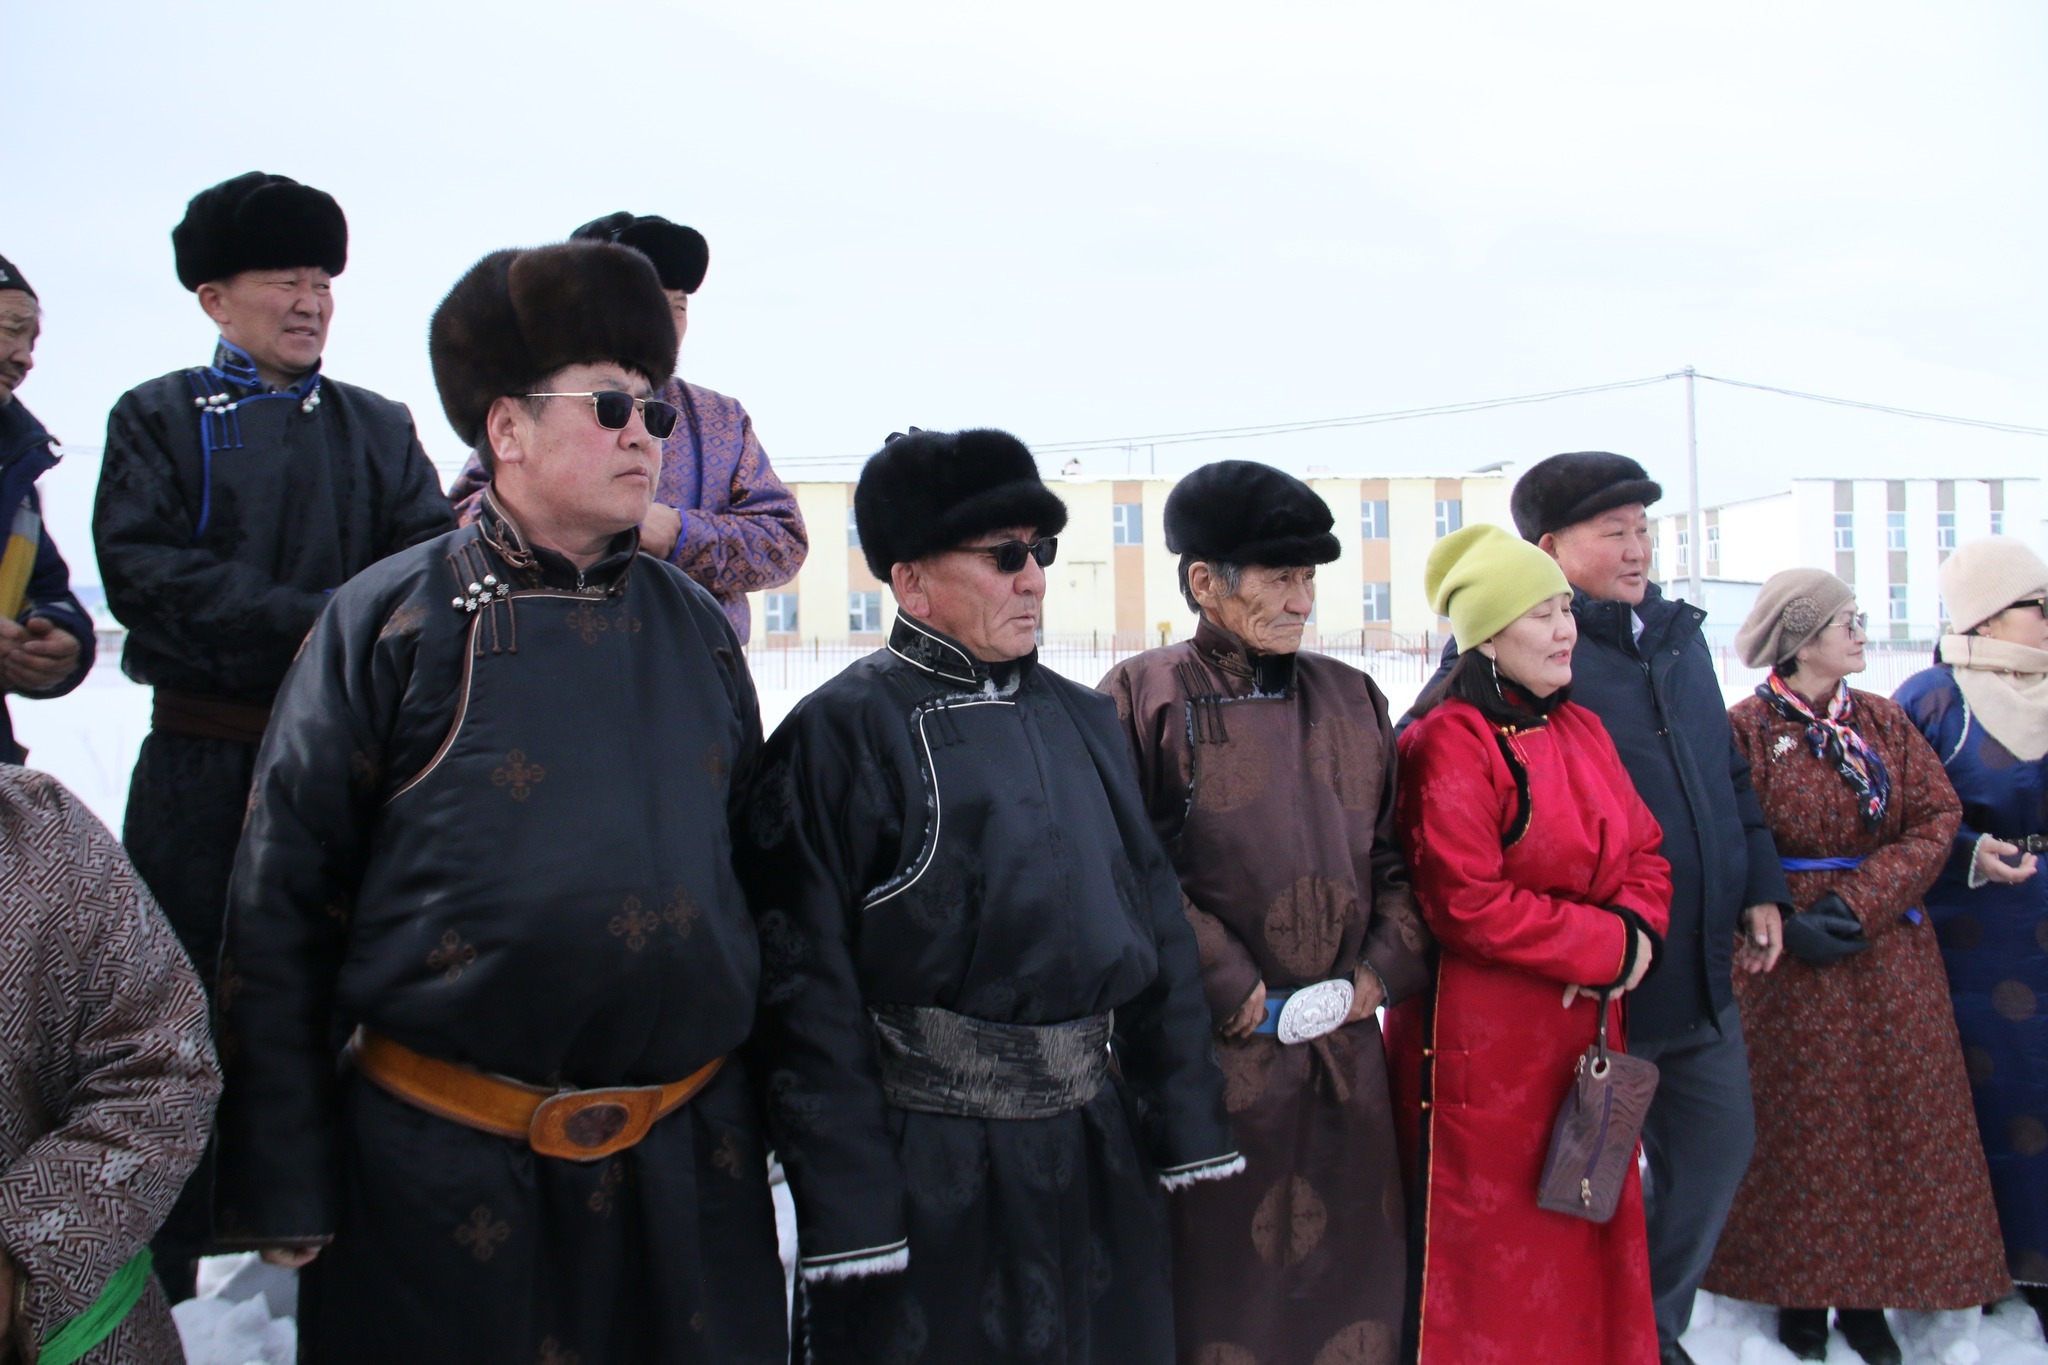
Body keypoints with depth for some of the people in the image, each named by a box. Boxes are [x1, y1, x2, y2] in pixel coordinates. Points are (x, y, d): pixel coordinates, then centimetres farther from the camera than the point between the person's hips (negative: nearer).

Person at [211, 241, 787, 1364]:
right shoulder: (390, 620, -6)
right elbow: (280, 909, -6)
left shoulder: (694, 628, 6)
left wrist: (777, 1106, 13)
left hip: (690, 1165, 4)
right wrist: (281, 1187, -7)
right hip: (445, 1173, -3)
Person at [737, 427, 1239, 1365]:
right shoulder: (841, 734, -11)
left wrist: (1188, 1126, 8)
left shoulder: (1082, 719, 9)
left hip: (1098, 1165, 6)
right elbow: (807, 988, -13)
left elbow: (1158, 927, 12)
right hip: (926, 1178, -6)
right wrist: (847, 1207, -15)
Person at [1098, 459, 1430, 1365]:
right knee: (1224, 1276, 5)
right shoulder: (1146, 698, -5)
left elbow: (1397, 853, 14)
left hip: (1347, 1046, 5)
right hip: (1214, 1055, -4)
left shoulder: (1353, 699, 11)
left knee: (1352, 1259, 12)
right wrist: (1234, 995, -13)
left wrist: (1383, 969, -1)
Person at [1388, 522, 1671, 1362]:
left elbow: (1643, 850, 14)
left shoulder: (1581, 730, 11)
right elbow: (1465, 903, -21)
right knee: (1495, 1240, 4)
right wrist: (1607, 946, -14)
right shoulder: (1451, 743, -15)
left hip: (1587, 1029, 8)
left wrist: (1638, 929, -8)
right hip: (1484, 1047, -8)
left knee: (1590, 1234, 16)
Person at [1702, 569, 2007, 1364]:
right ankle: (1800, 1295, 19)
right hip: (1794, 968, -4)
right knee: (1800, 1131, 4)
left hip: (1890, 958, 4)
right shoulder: (1747, 729, -7)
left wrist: (1862, 901, -13)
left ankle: (1868, 1296, 19)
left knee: (1895, 1127, 6)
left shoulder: (1885, 721, 7)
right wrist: (1783, 924, -20)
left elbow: (1937, 818, -1)